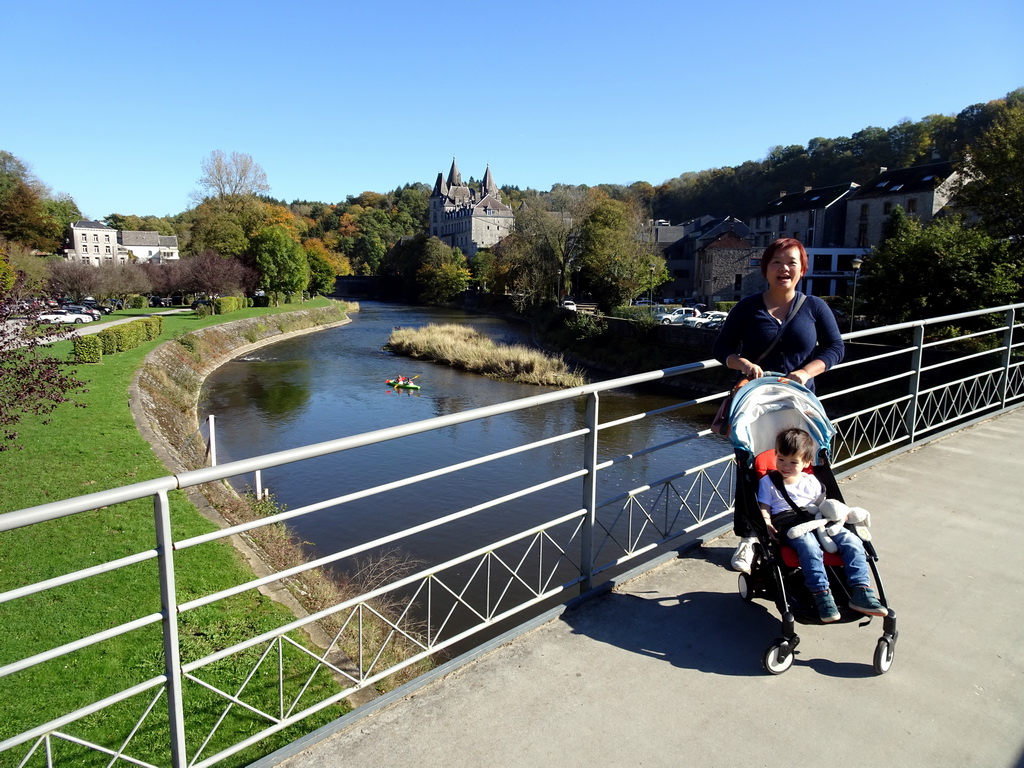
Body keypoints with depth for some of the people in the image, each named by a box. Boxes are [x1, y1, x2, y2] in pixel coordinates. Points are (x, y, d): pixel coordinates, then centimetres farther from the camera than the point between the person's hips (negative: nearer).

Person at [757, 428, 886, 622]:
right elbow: (764, 507, 6)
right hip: (788, 523, -5)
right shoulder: (768, 481, 12)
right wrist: (767, 523, -14)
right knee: (810, 547, -38)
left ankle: (861, 592, -21)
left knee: (852, 541, -19)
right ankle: (821, 595, -39)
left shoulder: (812, 481, 23)